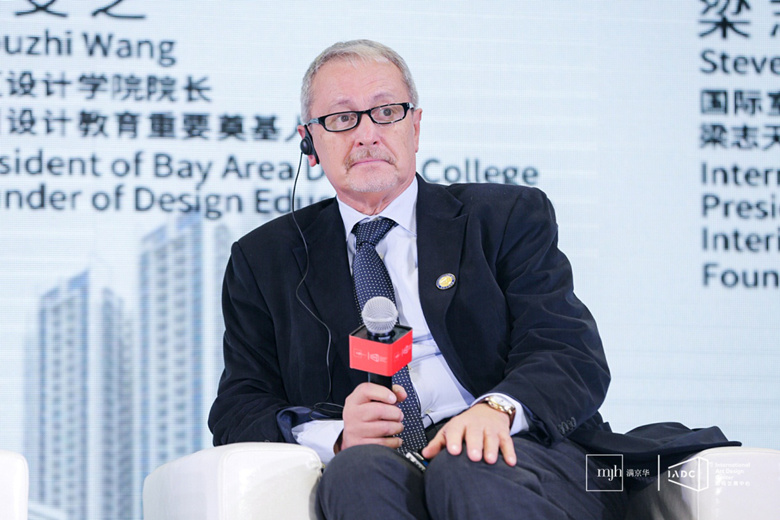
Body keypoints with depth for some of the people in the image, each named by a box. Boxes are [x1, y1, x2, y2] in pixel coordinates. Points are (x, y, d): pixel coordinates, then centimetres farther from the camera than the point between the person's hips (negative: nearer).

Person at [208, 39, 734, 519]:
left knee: (466, 467, -37)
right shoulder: (264, 259, 20)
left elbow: (575, 359, 2)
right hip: (379, 464, 1)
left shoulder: (509, 217, 15)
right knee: (359, 470, -36)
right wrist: (335, 433, -11)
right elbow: (237, 414, 11)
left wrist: (497, 409, -21)